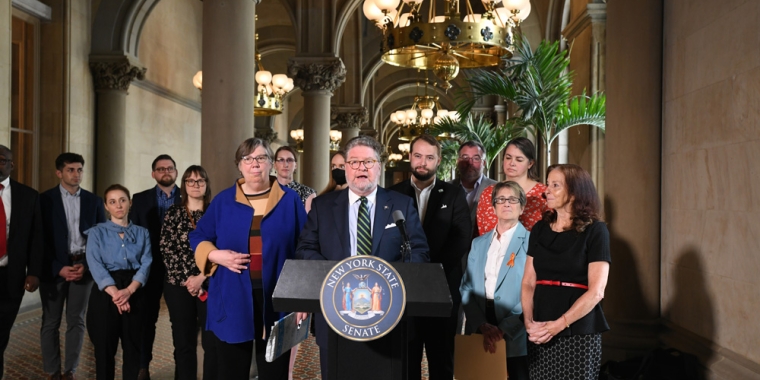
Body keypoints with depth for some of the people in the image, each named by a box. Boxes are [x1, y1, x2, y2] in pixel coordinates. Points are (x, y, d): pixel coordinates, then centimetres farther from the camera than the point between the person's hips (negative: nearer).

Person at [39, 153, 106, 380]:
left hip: (83, 266, 2)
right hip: (53, 267, -1)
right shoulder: (45, 199, 0)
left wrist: (86, 265, -6)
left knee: (76, 321, 5)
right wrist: (58, 268, -11)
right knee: (51, 321, 5)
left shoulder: (94, 201, 7)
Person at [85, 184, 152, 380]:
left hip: (135, 293, 1)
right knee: (104, 347, 5)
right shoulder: (97, 232, 4)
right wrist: (114, 292, -22)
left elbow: (146, 264, -2)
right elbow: (95, 264, -9)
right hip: (105, 292, -1)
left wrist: (128, 291, -18)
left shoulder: (142, 233, 9)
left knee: (133, 347, 7)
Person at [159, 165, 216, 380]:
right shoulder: (173, 212, 7)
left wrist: (201, 277, -13)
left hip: (210, 284, -1)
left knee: (212, 342, -2)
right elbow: (166, 249, 0)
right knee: (184, 343, 7)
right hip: (179, 285, 1)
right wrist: (187, 278, -9)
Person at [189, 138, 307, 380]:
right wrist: (215, 255, -8)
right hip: (232, 301, 1)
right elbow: (198, 237, 13)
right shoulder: (223, 201, 7)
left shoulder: (290, 200, 4)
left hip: (276, 299, 0)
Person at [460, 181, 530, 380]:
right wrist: (482, 325, -9)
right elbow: (467, 287, 6)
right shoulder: (478, 243, 13)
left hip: (515, 339, -4)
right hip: (479, 334, 4)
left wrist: (505, 329, -17)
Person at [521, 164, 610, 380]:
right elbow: (528, 282, 6)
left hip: (578, 332, -4)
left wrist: (558, 325, -17)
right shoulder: (540, 229, 8)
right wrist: (529, 322, -8)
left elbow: (596, 291, -11)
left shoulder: (595, 230, -5)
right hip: (540, 333, 4)